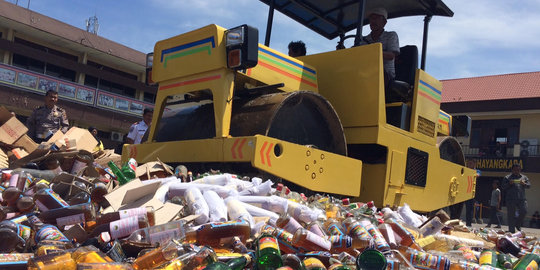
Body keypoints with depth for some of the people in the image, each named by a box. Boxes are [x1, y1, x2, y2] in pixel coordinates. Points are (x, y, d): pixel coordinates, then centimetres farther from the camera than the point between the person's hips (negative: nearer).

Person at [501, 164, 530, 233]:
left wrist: (524, 184, -12)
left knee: (524, 211, -11)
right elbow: (503, 187, 4)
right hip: (511, 199, -2)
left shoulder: (524, 177, 18)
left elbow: (529, 185, 10)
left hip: (521, 199, 2)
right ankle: (511, 230, 3)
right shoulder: (507, 177, 9)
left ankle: (518, 224, 15)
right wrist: (509, 184, -15)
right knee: (511, 214, -2)